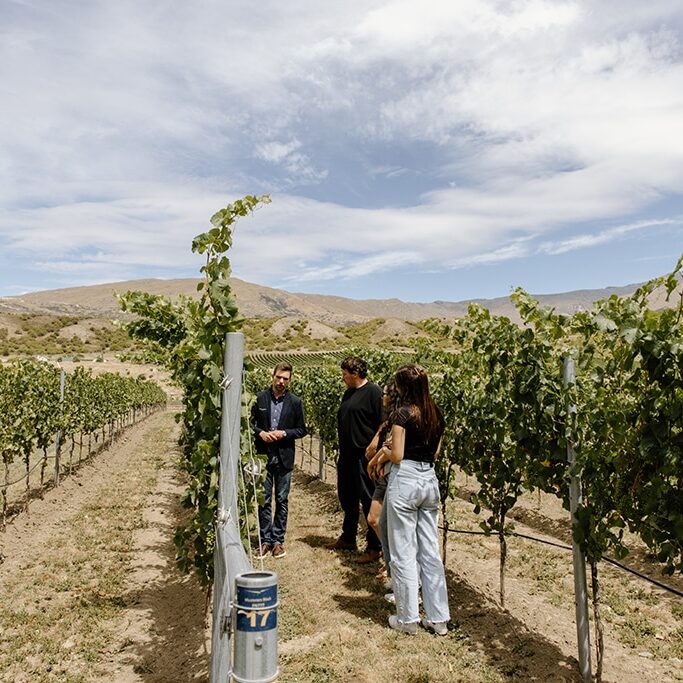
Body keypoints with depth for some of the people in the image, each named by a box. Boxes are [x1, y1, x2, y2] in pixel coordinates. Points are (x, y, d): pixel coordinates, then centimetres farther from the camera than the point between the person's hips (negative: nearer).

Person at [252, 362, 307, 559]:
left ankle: (278, 540, 20)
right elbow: (250, 422, 7)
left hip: (284, 457, 0)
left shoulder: (295, 402, -1)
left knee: (282, 500, 8)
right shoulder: (259, 398, 0)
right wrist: (260, 433, -11)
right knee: (264, 500, 5)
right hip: (263, 455, 0)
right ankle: (265, 539, 17)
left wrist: (284, 433, -13)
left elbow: (302, 430, 3)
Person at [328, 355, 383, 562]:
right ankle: (348, 538, 35)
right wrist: (341, 452, 18)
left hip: (365, 457, -9)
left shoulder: (373, 392, -12)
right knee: (347, 499, 19)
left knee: (369, 501, -1)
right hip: (347, 456, 9)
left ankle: (374, 547, 10)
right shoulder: (349, 393, 13)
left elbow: (382, 426, -15)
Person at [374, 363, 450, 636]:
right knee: (431, 552, 13)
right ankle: (438, 618, 20)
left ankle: (408, 618, 14)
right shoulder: (436, 414, 7)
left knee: (404, 554, 5)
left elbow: (397, 456, -14)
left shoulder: (403, 414, -12)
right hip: (430, 480, 7)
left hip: (405, 481, -7)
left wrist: (385, 452, 8)